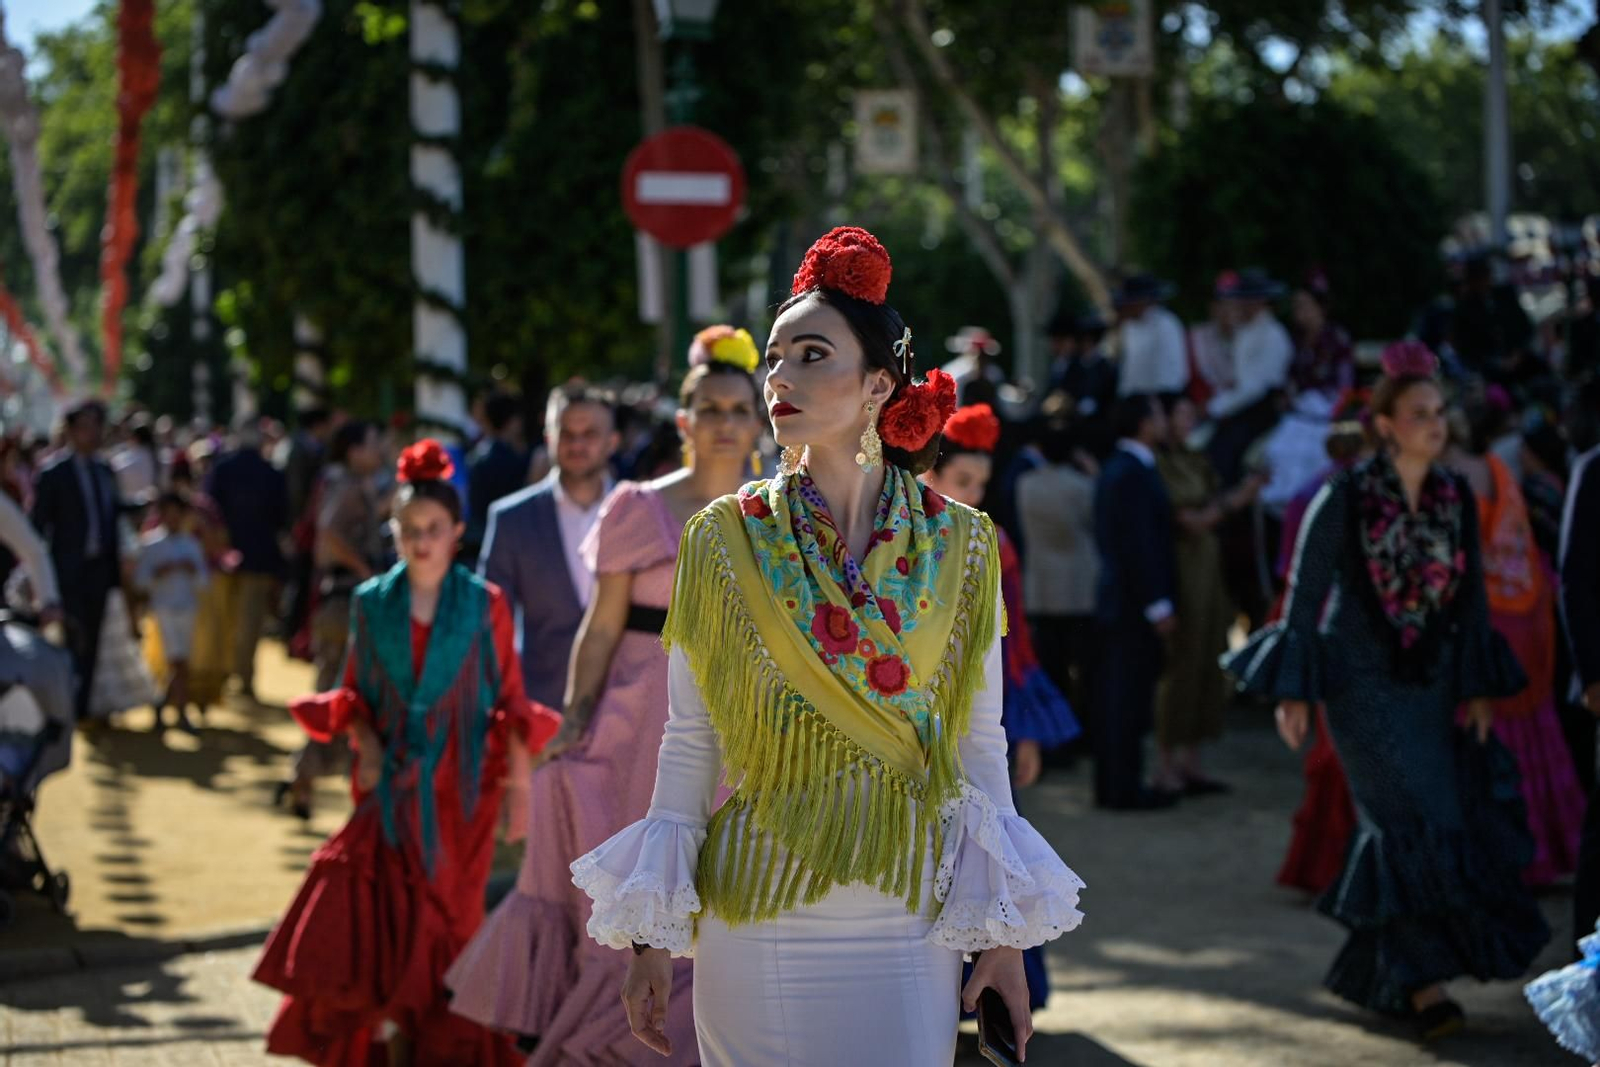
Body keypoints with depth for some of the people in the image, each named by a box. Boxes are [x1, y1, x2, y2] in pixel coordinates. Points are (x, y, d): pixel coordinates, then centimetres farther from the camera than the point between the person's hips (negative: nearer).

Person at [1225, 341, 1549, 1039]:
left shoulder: (1456, 499, 4)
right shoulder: (1345, 499, -10)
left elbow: (1472, 596, 10)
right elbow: (1306, 593, -6)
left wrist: (1478, 689, 7)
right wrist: (1293, 692, -7)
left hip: (1429, 684, 5)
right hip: (1363, 685, -5)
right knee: (1412, 819, -12)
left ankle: (1367, 972, 22)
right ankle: (1424, 983, -8)